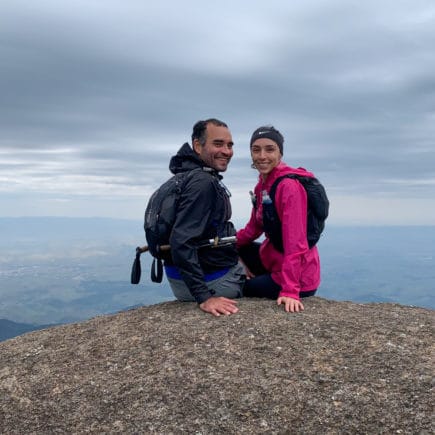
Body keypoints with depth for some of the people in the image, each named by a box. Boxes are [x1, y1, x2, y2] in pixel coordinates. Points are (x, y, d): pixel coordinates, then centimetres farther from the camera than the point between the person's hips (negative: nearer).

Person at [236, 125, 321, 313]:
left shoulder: (289, 185, -23)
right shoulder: (262, 184, 4)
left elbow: (295, 241, -28)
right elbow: (254, 228, 10)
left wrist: (290, 291, -31)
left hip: (298, 278, -8)